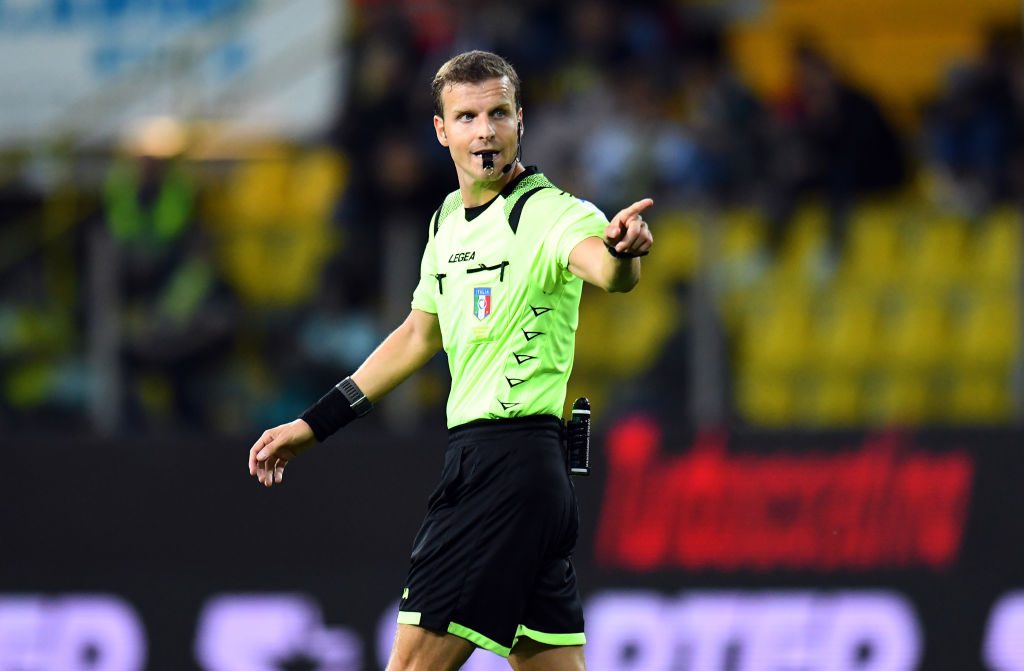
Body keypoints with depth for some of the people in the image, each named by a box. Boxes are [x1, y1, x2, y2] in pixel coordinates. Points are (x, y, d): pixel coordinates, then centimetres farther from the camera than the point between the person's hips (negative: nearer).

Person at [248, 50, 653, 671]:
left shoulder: (551, 213, -12)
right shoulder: (449, 222, 14)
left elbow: (605, 270, -33)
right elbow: (421, 335, 27)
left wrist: (619, 251, -58)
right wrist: (314, 425, 29)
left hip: (516, 452, -8)